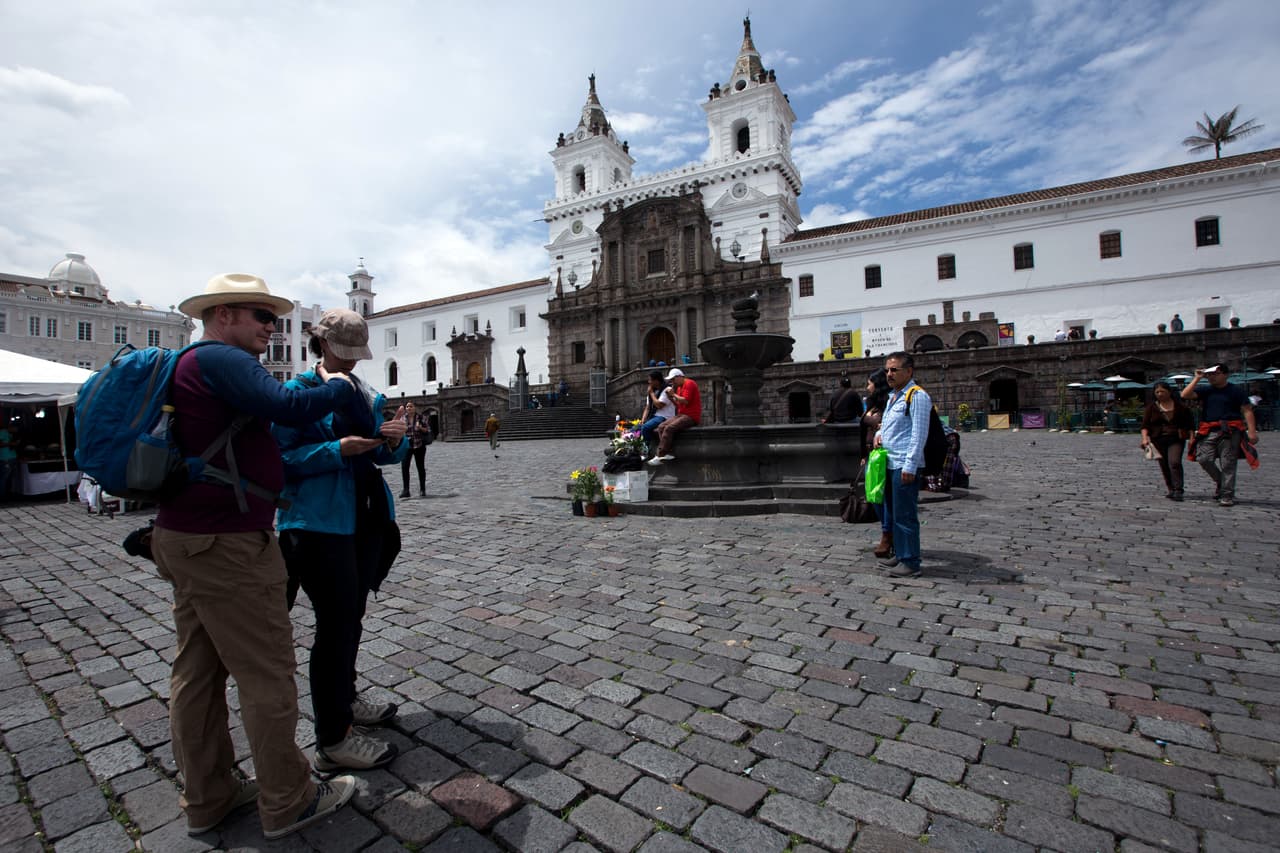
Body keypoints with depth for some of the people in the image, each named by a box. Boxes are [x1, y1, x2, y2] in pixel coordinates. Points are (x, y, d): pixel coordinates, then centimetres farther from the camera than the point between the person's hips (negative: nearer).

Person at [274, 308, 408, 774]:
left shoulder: (368, 395, 12)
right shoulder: (298, 390, -6)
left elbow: (387, 456, 11)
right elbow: (282, 457, -12)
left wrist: (394, 439, -11)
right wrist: (338, 450, -24)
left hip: (365, 520, 7)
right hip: (320, 525, -7)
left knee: (351, 616, 19)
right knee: (335, 623, -3)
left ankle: (344, 700, 39)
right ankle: (332, 742, 10)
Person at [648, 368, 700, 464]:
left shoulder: (689, 383, -8)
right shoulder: (679, 387, 20)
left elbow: (685, 401, -20)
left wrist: (674, 394, -7)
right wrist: (671, 397, 3)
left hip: (691, 416, -10)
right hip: (681, 415, 10)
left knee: (669, 428, -26)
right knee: (661, 427, -8)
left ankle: (659, 456, -24)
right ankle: (666, 453, -17)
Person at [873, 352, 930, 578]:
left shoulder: (917, 396, -10)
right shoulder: (892, 396, 18)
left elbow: (919, 434, -15)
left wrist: (910, 466, -19)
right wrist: (879, 434, 8)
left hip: (905, 466, -9)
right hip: (890, 464, 9)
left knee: (905, 516, -4)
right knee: (892, 514, 16)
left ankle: (911, 562, 4)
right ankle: (899, 555, 28)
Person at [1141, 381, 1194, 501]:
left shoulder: (1180, 406, 5)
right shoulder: (1151, 407, 7)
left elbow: (1190, 424, 10)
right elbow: (1145, 425, 2)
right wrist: (1145, 438, -13)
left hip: (1176, 439, -2)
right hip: (1158, 441, 2)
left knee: (1175, 463, -18)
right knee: (1164, 466, 5)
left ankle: (1178, 490, -16)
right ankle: (1171, 490, 18)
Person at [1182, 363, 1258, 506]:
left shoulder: (1236, 391, 3)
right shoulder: (1206, 391, 12)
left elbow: (1247, 411, 0)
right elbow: (1185, 395, -1)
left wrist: (1252, 431, -8)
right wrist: (1196, 378, -1)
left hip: (1229, 432, -3)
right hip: (1209, 431, 3)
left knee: (1228, 464, -1)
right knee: (1203, 459, -7)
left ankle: (1227, 495, 5)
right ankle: (1219, 481, 19)